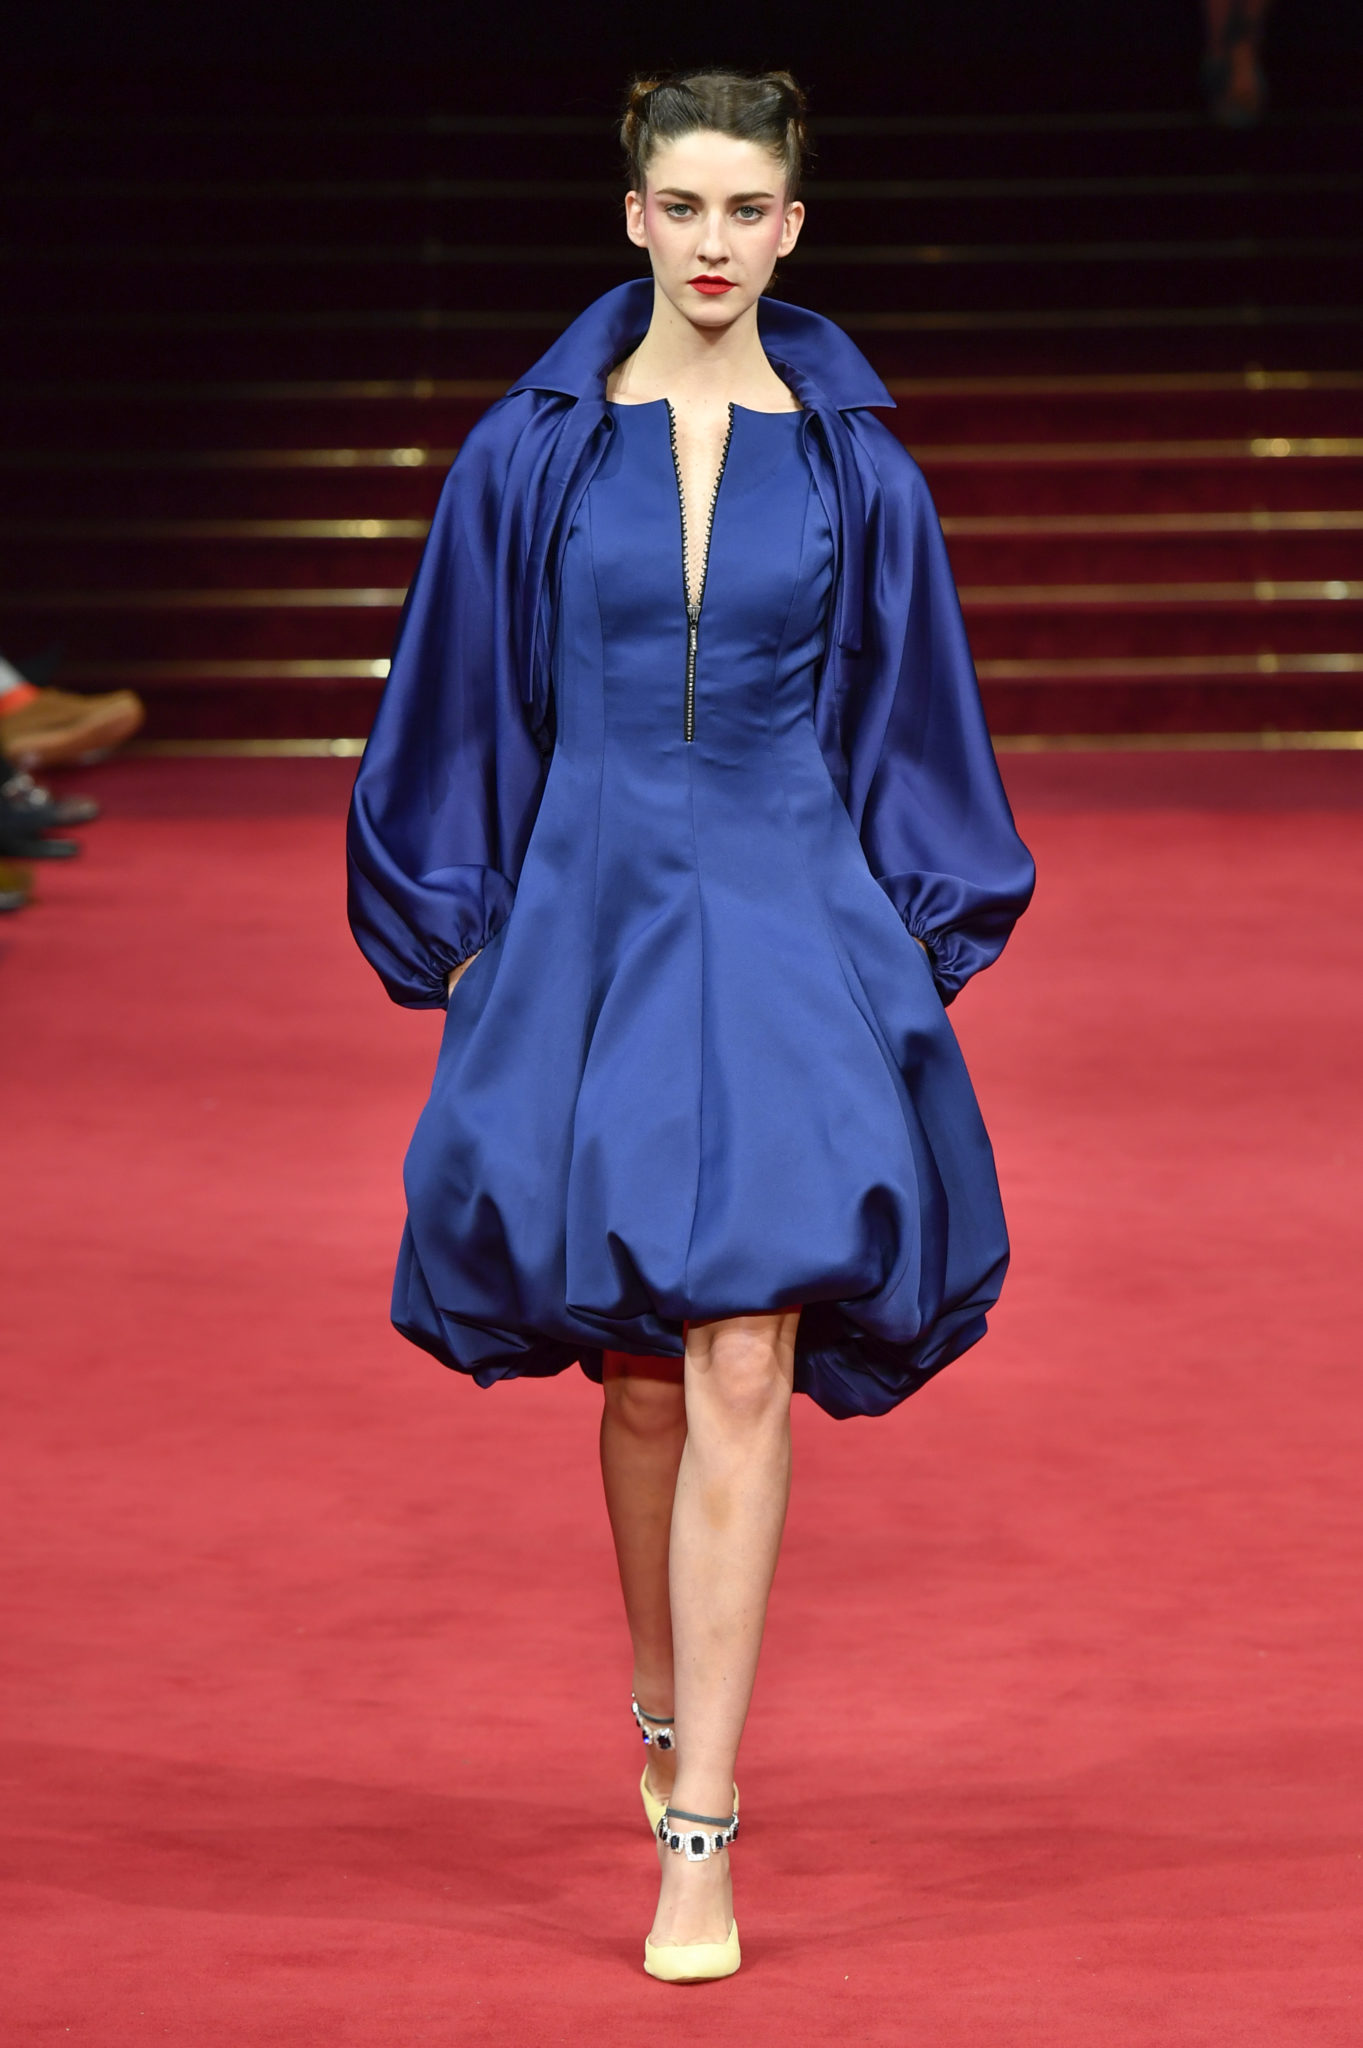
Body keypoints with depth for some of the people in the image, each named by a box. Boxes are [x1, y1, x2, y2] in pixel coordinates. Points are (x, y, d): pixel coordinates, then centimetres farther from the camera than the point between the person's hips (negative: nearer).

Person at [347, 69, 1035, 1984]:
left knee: (743, 1375, -10)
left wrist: (915, 955, 5)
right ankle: (670, 1707, 36)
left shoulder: (853, 467, 2)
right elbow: (466, 709, 7)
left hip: (790, 927, -1)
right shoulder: (534, 454, 2)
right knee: (644, 1375, 11)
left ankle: (697, 1831, -10)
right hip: (593, 920, 1)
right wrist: (459, 954, 5)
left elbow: (909, 726, 8)